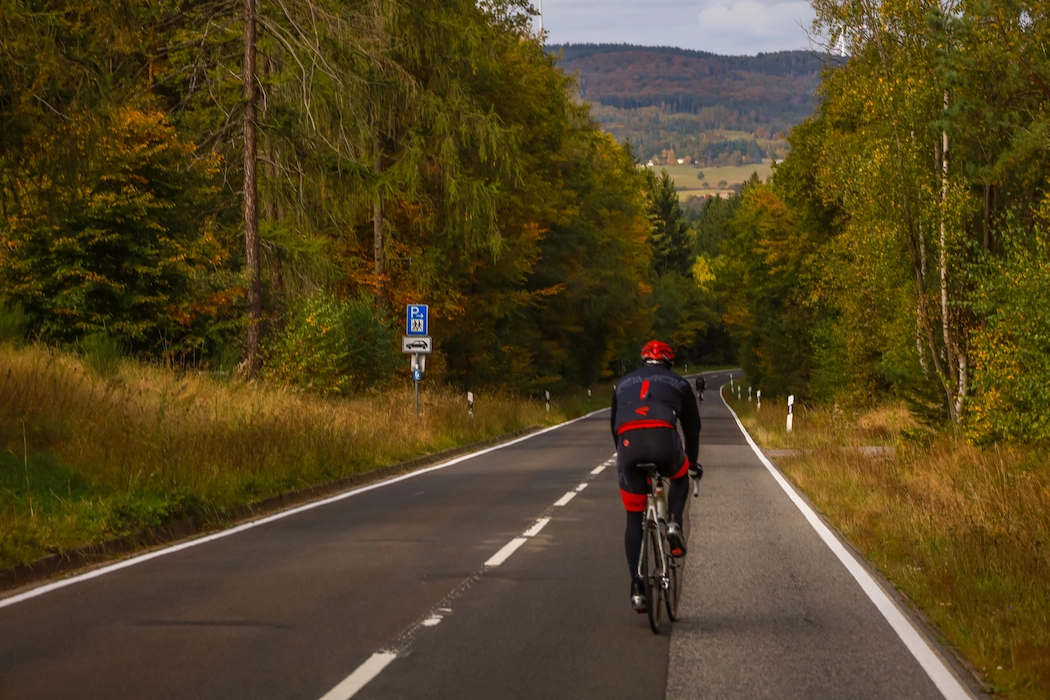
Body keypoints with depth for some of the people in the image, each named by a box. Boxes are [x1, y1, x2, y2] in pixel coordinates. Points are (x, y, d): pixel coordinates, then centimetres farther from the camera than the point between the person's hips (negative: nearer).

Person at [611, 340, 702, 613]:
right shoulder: (678, 383, 26)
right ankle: (674, 524, 8)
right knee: (680, 478, 35)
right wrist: (692, 461, 43)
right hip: (663, 440, -2)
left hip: (628, 443, 2)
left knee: (634, 518, 14)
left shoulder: (624, 383, 33)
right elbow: (692, 426, 29)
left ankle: (637, 589, 9)